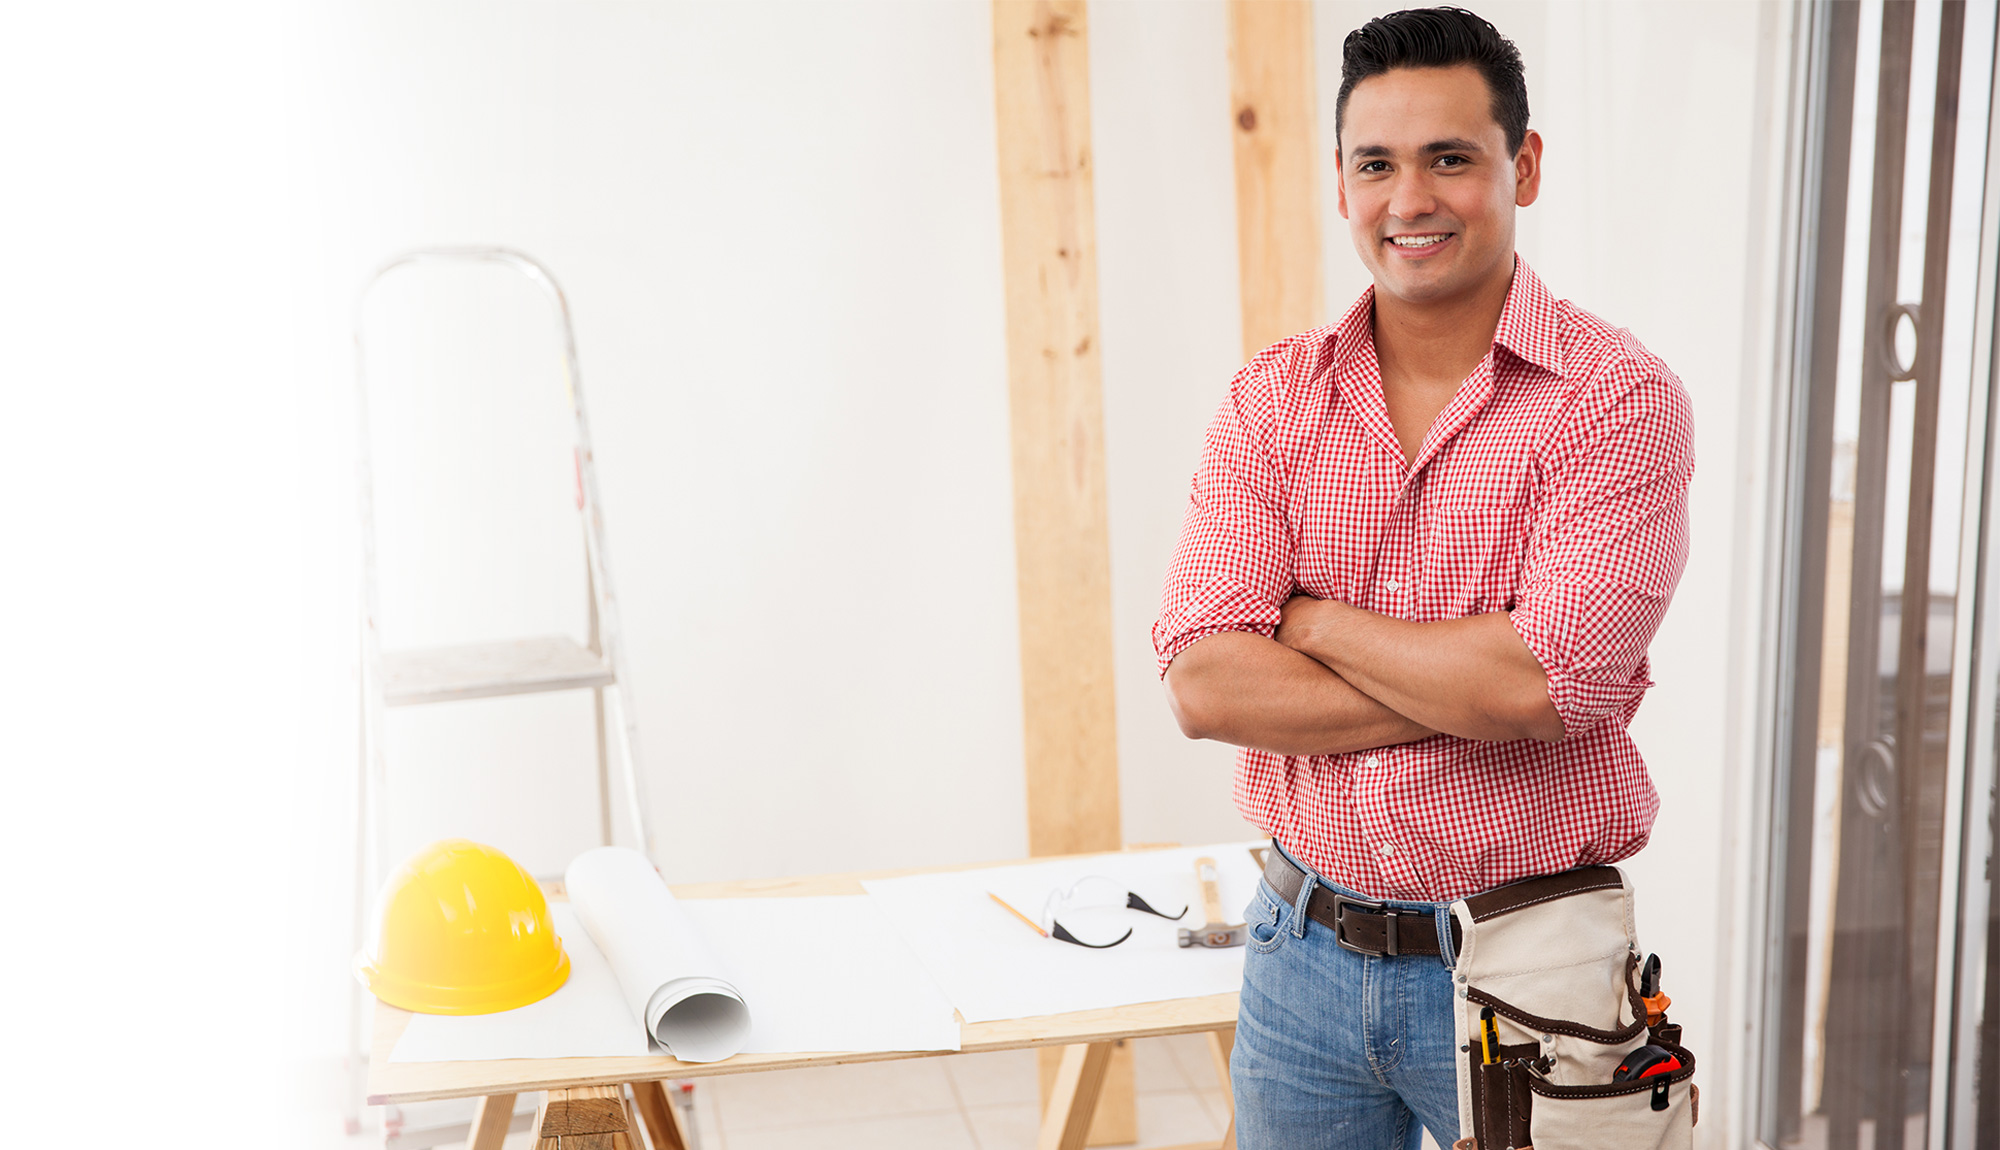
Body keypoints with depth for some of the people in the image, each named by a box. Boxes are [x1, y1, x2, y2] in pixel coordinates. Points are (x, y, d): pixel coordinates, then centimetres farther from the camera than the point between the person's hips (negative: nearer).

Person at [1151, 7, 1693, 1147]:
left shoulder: (1620, 401, -10)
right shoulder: (1273, 400, 1)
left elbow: (1545, 680, -22)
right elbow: (1204, 685, -10)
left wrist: (1315, 620, -11)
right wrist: (1472, 689, -17)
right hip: (1304, 957, 3)